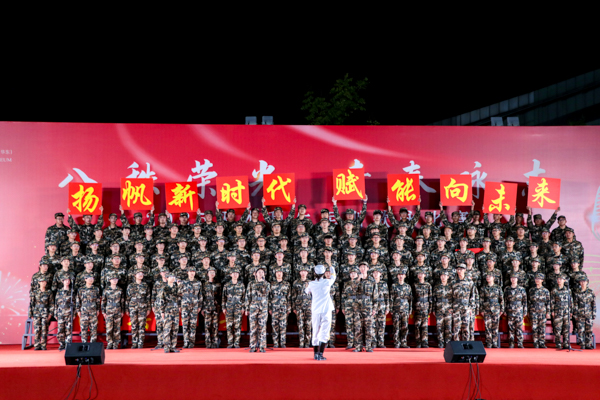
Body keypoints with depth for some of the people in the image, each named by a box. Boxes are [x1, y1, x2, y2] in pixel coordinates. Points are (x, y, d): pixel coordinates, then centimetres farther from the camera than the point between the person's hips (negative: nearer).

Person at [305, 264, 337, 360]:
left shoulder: (311, 284, 0)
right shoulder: (327, 282, -5)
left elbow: (307, 291, 22)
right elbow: (333, 277, 18)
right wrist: (332, 270, 39)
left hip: (315, 310, 3)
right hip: (326, 310, -3)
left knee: (315, 332, 13)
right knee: (324, 332, -4)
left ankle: (316, 353, 20)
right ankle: (320, 354, -15)